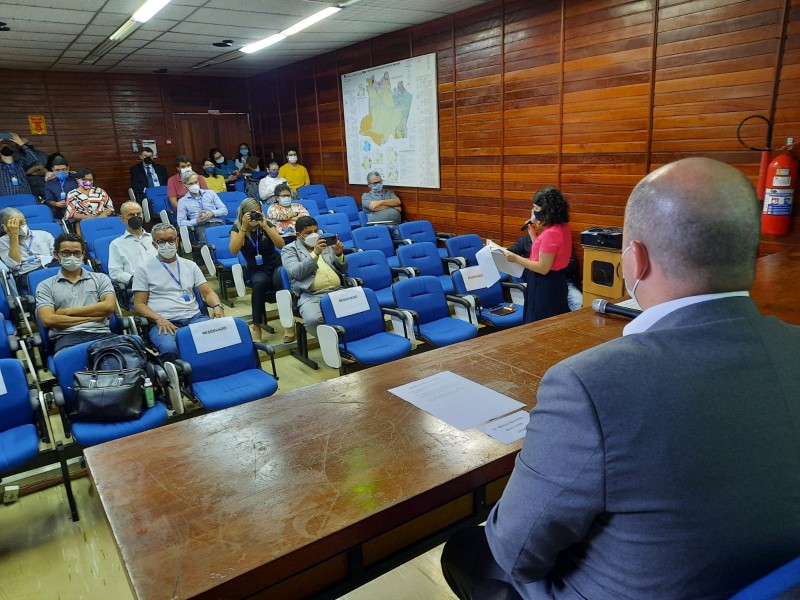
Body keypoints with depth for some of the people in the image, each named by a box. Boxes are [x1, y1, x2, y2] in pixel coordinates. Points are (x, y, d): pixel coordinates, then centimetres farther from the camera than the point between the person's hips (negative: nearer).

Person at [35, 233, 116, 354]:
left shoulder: (100, 278, 21)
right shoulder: (45, 286, 18)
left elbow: (109, 306, 3)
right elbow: (48, 320, 3)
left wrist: (67, 311, 4)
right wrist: (93, 317, 0)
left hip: (101, 334, 1)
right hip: (66, 338, 0)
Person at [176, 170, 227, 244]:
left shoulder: (210, 193, 23)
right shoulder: (182, 201, 17)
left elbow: (224, 210, 16)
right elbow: (181, 223, 7)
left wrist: (212, 213, -4)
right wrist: (196, 221, -10)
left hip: (217, 224, 2)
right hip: (200, 227, -1)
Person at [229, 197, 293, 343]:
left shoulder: (267, 224, -1)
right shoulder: (237, 228, -1)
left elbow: (281, 245, -15)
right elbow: (233, 250, -19)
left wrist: (265, 226, -20)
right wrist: (244, 227, -21)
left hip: (276, 264, 0)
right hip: (257, 270, 0)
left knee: (281, 279, -36)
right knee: (259, 282, -36)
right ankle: (257, 327, -26)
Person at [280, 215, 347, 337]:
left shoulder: (325, 244, 21)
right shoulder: (289, 249, 10)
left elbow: (343, 270, 20)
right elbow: (296, 273, -8)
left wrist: (339, 255, -1)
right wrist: (315, 254, -17)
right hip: (311, 296, -3)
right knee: (313, 320, -35)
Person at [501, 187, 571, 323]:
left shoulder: (551, 233, -24)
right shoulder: (561, 227, 7)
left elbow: (543, 268, -24)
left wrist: (516, 258, -18)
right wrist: (533, 234, 9)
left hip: (545, 286, -10)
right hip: (554, 282, 10)